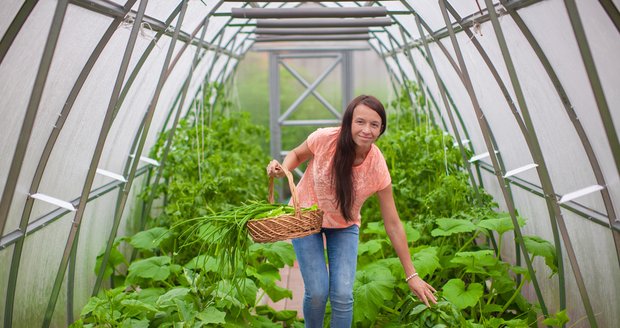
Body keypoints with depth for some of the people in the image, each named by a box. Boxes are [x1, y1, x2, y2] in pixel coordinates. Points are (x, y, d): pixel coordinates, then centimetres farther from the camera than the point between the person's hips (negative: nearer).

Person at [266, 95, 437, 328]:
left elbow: (393, 224, -17)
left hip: (344, 226, 1)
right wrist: (282, 170, -26)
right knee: (317, 292, -10)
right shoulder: (324, 139, -27)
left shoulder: (377, 168, -25)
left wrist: (411, 275, -13)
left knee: (342, 295, -11)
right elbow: (297, 154, -2)